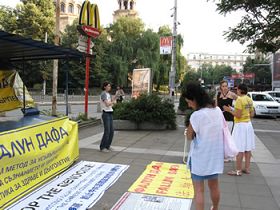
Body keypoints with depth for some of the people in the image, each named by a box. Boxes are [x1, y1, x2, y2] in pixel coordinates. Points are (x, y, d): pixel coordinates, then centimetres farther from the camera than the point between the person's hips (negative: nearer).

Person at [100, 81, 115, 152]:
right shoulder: (103, 94, -10)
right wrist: (113, 102, -3)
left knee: (111, 131, 8)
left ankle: (107, 146, 20)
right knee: (107, 131, -8)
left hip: (110, 114, 8)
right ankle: (102, 147, 4)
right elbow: (107, 104, -20)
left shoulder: (109, 94, 16)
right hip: (106, 114, -8)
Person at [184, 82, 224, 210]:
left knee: (199, 190, 6)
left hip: (200, 157, -7)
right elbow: (222, 131, 10)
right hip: (215, 155, 7)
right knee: (214, 185, 25)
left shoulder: (197, 115, -22)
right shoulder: (218, 111, -2)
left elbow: (189, 136, -12)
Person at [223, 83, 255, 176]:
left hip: (240, 125, -9)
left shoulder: (239, 100, -16)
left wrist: (230, 110, -7)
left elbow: (238, 115, -19)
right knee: (247, 148, 12)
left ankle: (238, 170, 0)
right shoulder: (249, 100, 10)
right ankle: (247, 168, 20)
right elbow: (252, 114, 13)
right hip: (248, 124, 9)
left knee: (240, 149, -5)